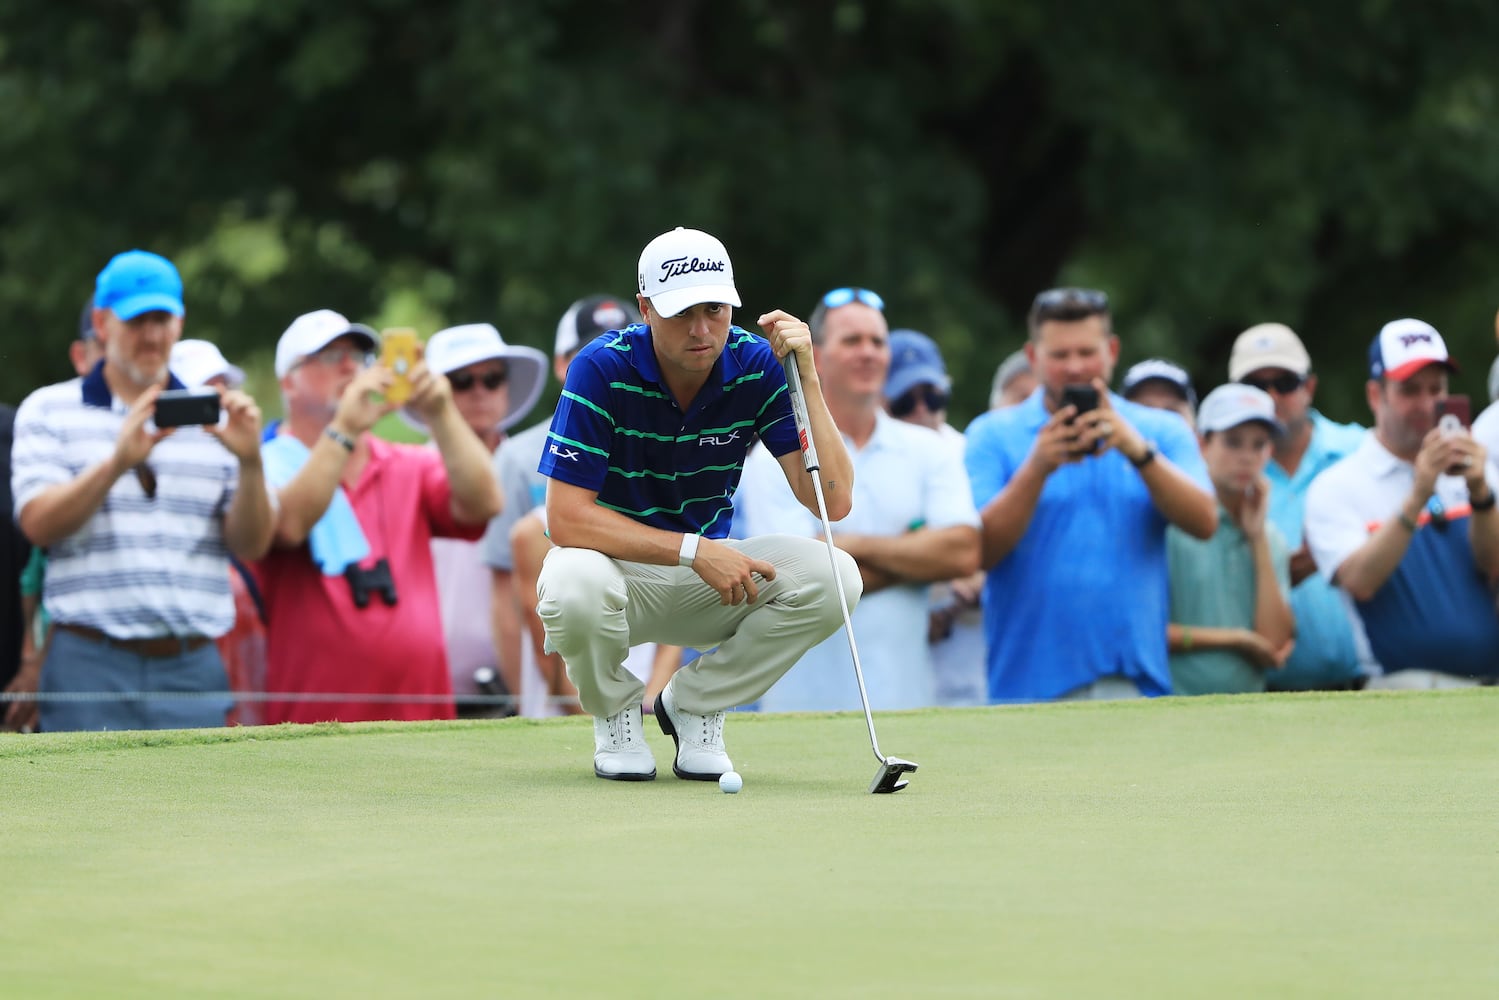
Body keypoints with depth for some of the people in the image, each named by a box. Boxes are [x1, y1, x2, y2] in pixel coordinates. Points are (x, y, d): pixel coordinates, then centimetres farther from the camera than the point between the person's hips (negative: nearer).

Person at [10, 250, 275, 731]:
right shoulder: (49, 411, 8)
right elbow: (39, 524, -7)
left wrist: (250, 462, -13)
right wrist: (118, 462, -22)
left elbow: (251, 544, 6)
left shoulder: (213, 418, 14)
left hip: (193, 670, 2)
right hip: (91, 665, -2)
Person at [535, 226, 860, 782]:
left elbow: (834, 501, -18)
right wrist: (696, 550, -30)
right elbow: (566, 516, -24)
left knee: (833, 577, -23)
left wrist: (806, 377, -28)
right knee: (575, 588, -40)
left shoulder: (757, 367, -12)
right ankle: (615, 712, -3)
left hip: (711, 576, 3)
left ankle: (694, 702, 1)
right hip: (618, 564, -3)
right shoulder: (602, 368, -20)